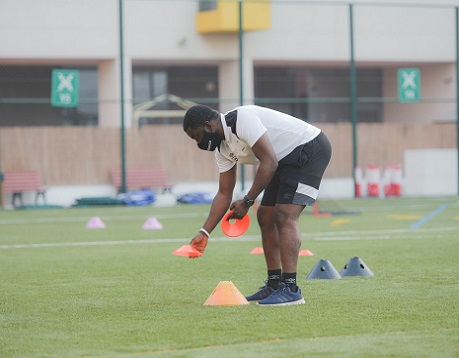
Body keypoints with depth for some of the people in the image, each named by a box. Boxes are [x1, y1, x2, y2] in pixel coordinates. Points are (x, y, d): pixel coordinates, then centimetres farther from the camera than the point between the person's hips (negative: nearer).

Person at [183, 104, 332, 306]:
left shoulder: (241, 120, -24)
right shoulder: (223, 149, 6)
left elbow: (269, 162, -27)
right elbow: (224, 194, 12)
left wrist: (247, 202, -21)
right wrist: (204, 233, 7)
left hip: (309, 149, -10)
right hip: (286, 160, 10)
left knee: (284, 216, -19)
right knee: (265, 217, 11)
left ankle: (290, 289, -21)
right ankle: (274, 285, 18)